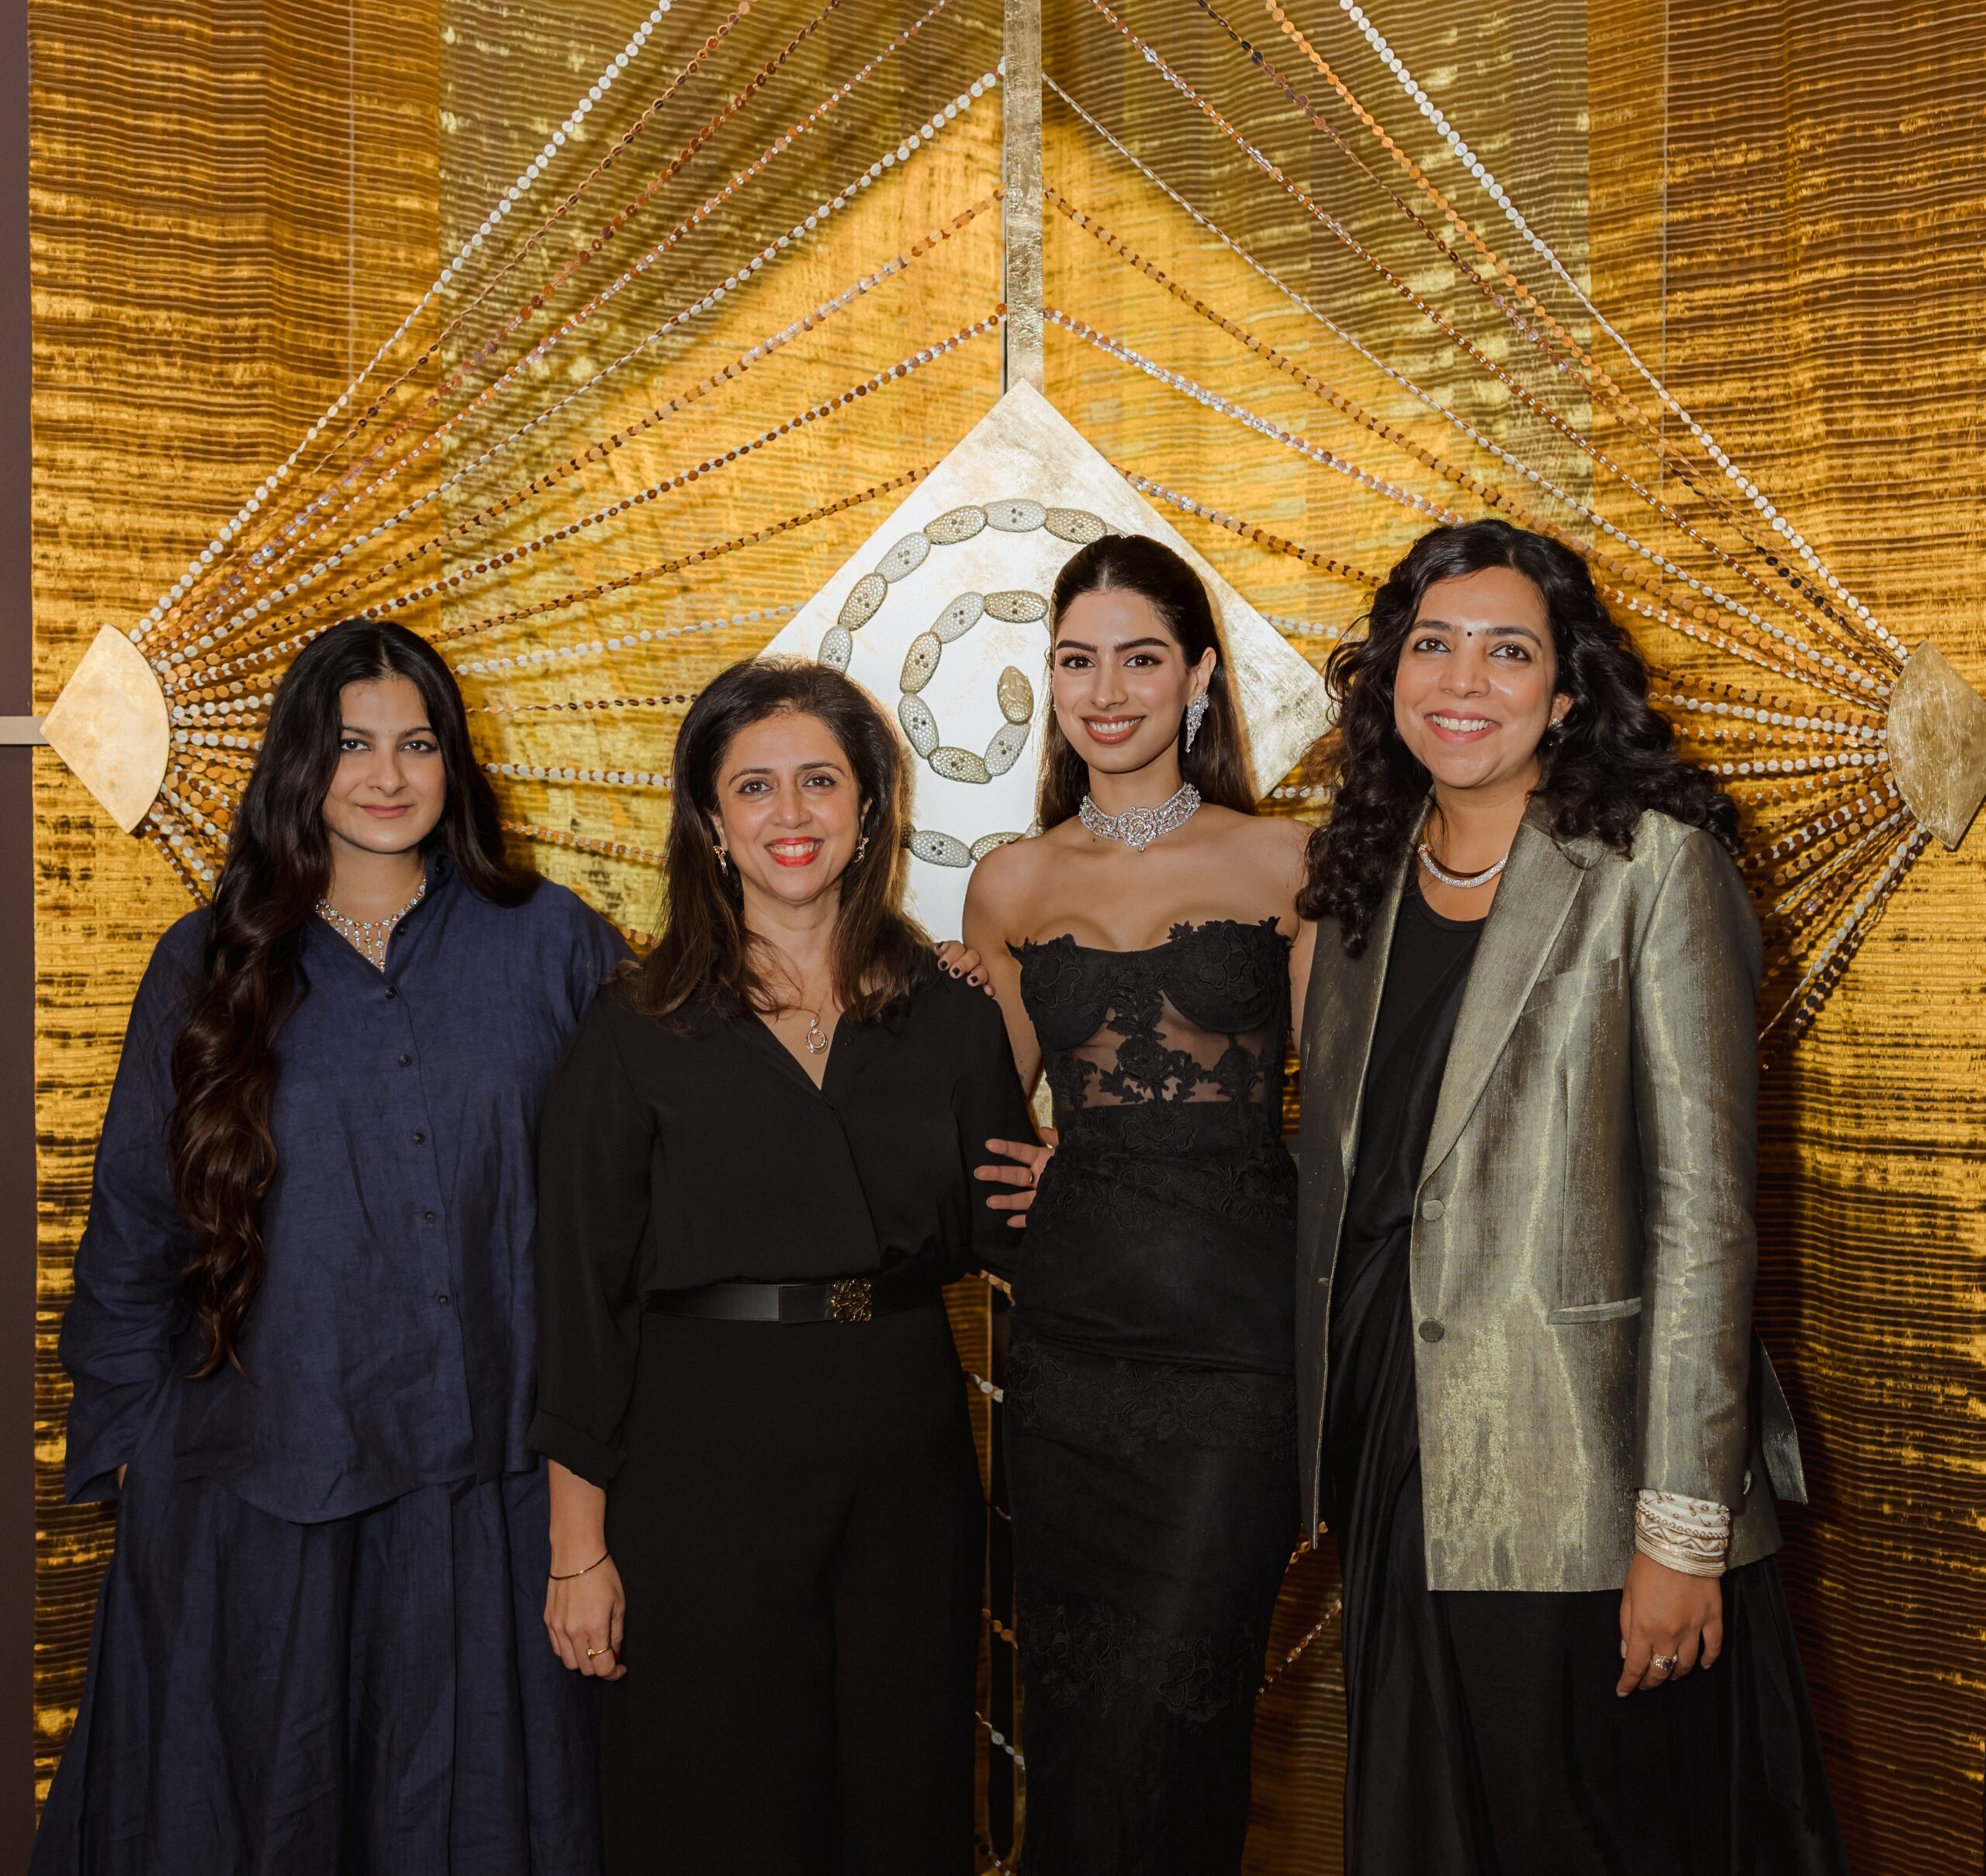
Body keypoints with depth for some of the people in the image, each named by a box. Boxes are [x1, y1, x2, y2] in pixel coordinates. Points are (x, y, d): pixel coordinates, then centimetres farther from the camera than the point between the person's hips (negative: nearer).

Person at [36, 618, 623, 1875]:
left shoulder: (549, 945, 0)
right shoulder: (210, 964, 3)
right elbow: (135, 1214, 8)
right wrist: (127, 1428, 8)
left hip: (488, 1473, 0)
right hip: (264, 1474, 1)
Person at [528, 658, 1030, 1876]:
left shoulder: (951, 1019, 5)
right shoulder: (639, 1032, -3)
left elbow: (1000, 1229, 11)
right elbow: (580, 1295, -3)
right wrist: (579, 1542, -6)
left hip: (909, 1459, 3)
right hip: (703, 1460, -2)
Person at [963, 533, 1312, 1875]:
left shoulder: (1284, 862, 2)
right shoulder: (1012, 886, 9)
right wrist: (1081, 1179, 3)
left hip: (1239, 1328, -2)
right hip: (1074, 1335, 3)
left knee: (1167, 1716, -4)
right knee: (1068, 1712, 9)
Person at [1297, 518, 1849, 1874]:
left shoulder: (1654, 864, -8)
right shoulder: (1366, 875, 9)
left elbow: (1704, 1205, -13)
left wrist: (1682, 1528, -16)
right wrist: (1330, 1446, 10)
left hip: (1575, 1495, -5)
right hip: (1396, 1463, 5)